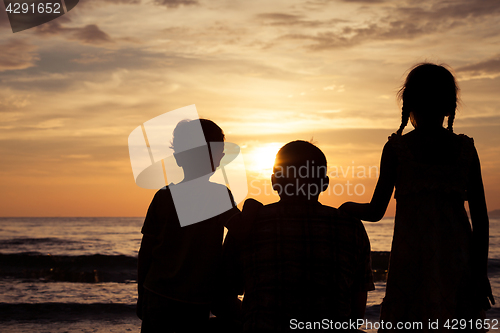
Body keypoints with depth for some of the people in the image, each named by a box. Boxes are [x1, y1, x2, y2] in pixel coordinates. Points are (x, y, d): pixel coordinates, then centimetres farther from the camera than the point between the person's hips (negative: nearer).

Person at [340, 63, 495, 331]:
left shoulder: (397, 148, -2)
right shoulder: (466, 148, 5)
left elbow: (376, 212, -2)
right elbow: (481, 216, 3)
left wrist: (348, 208, 19)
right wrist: (481, 272, 8)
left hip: (413, 260, -2)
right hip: (459, 260, 3)